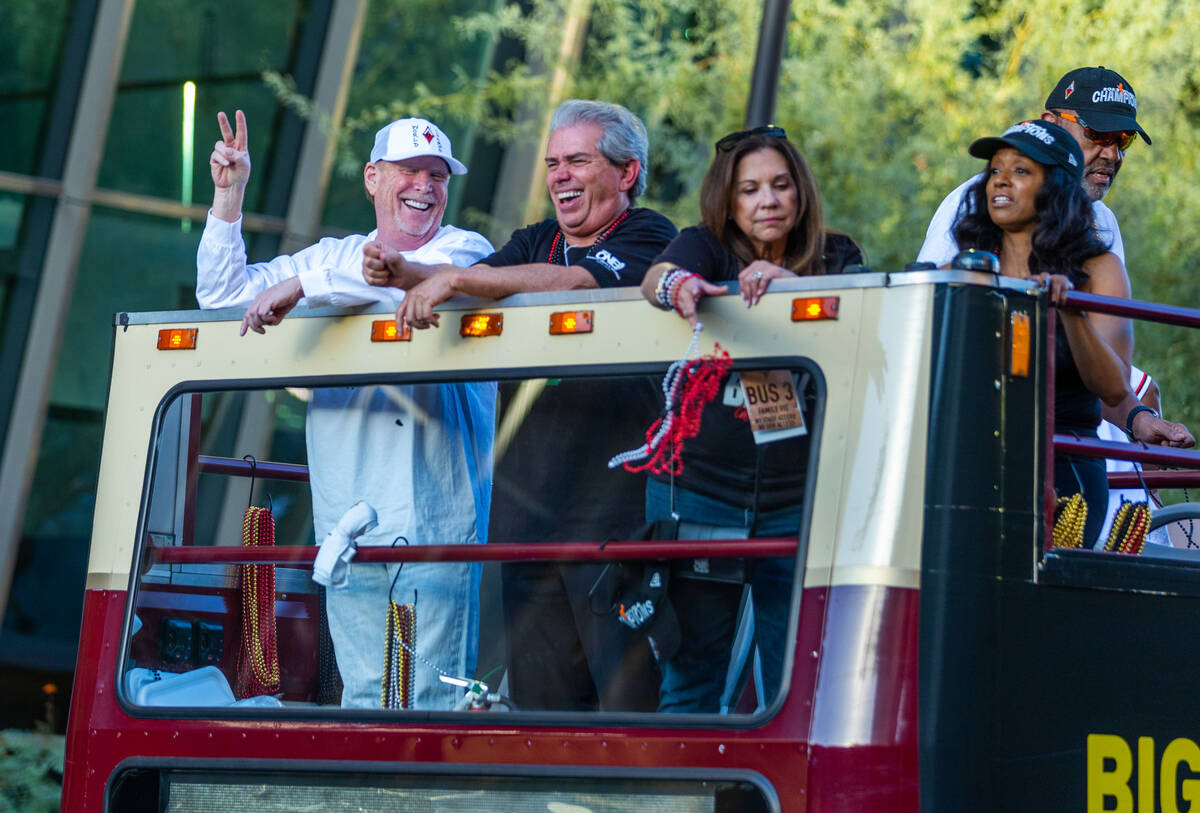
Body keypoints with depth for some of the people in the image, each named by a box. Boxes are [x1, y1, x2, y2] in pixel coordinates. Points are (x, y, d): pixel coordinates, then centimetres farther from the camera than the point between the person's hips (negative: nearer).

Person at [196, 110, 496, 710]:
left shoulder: (466, 250, 4)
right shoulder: (333, 259, 19)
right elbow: (221, 293, 18)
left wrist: (303, 284, -20)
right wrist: (228, 196, 7)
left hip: (437, 520, -4)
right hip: (348, 520, 4)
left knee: (433, 700, -7)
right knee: (362, 693, 3)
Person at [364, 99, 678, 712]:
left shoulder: (648, 238, -2)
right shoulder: (535, 243, 20)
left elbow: (573, 283, -19)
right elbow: (474, 280, 4)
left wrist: (454, 278, -22)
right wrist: (403, 273, -16)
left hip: (614, 515, -6)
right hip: (526, 512, 6)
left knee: (629, 693, -9)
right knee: (540, 694, 6)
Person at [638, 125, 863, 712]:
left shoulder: (835, 258, 9)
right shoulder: (704, 248, 5)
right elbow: (656, 277, -17)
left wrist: (790, 284, -30)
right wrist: (679, 285, -41)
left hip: (799, 500, 1)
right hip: (698, 489, -1)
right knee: (687, 680, -1)